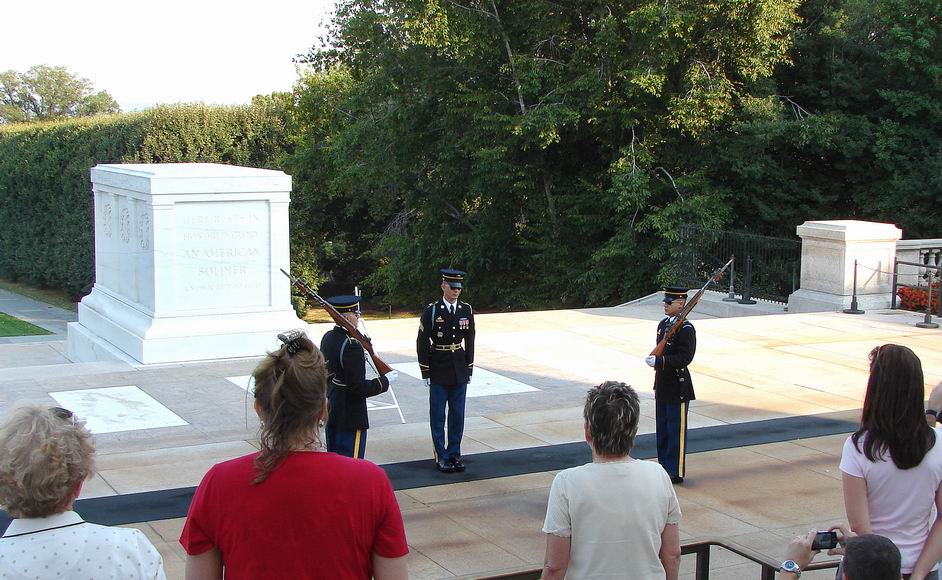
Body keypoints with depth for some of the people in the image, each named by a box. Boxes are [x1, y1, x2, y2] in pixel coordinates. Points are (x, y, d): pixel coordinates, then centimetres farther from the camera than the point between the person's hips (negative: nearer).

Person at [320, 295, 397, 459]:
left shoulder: (327, 338, 3)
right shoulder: (352, 346, -23)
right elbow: (358, 387, -24)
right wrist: (384, 381, -10)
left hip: (330, 412, 9)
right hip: (350, 417, -9)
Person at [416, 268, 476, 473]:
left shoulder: (466, 310, 3)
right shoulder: (431, 311, -8)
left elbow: (470, 341, 10)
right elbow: (422, 343, -6)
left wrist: (469, 369, 8)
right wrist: (425, 372, -8)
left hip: (460, 369, 4)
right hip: (438, 369, -3)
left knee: (458, 414, 8)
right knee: (438, 415, 2)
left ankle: (454, 454, 18)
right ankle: (441, 457, 10)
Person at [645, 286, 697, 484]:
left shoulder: (686, 329, -15)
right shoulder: (663, 324, 11)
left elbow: (685, 358, -22)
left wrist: (659, 361, -26)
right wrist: (654, 360, 4)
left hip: (678, 387, -8)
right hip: (662, 385, 8)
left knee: (676, 430, 0)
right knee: (662, 429, 15)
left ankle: (676, 472, 8)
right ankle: (664, 466, 26)